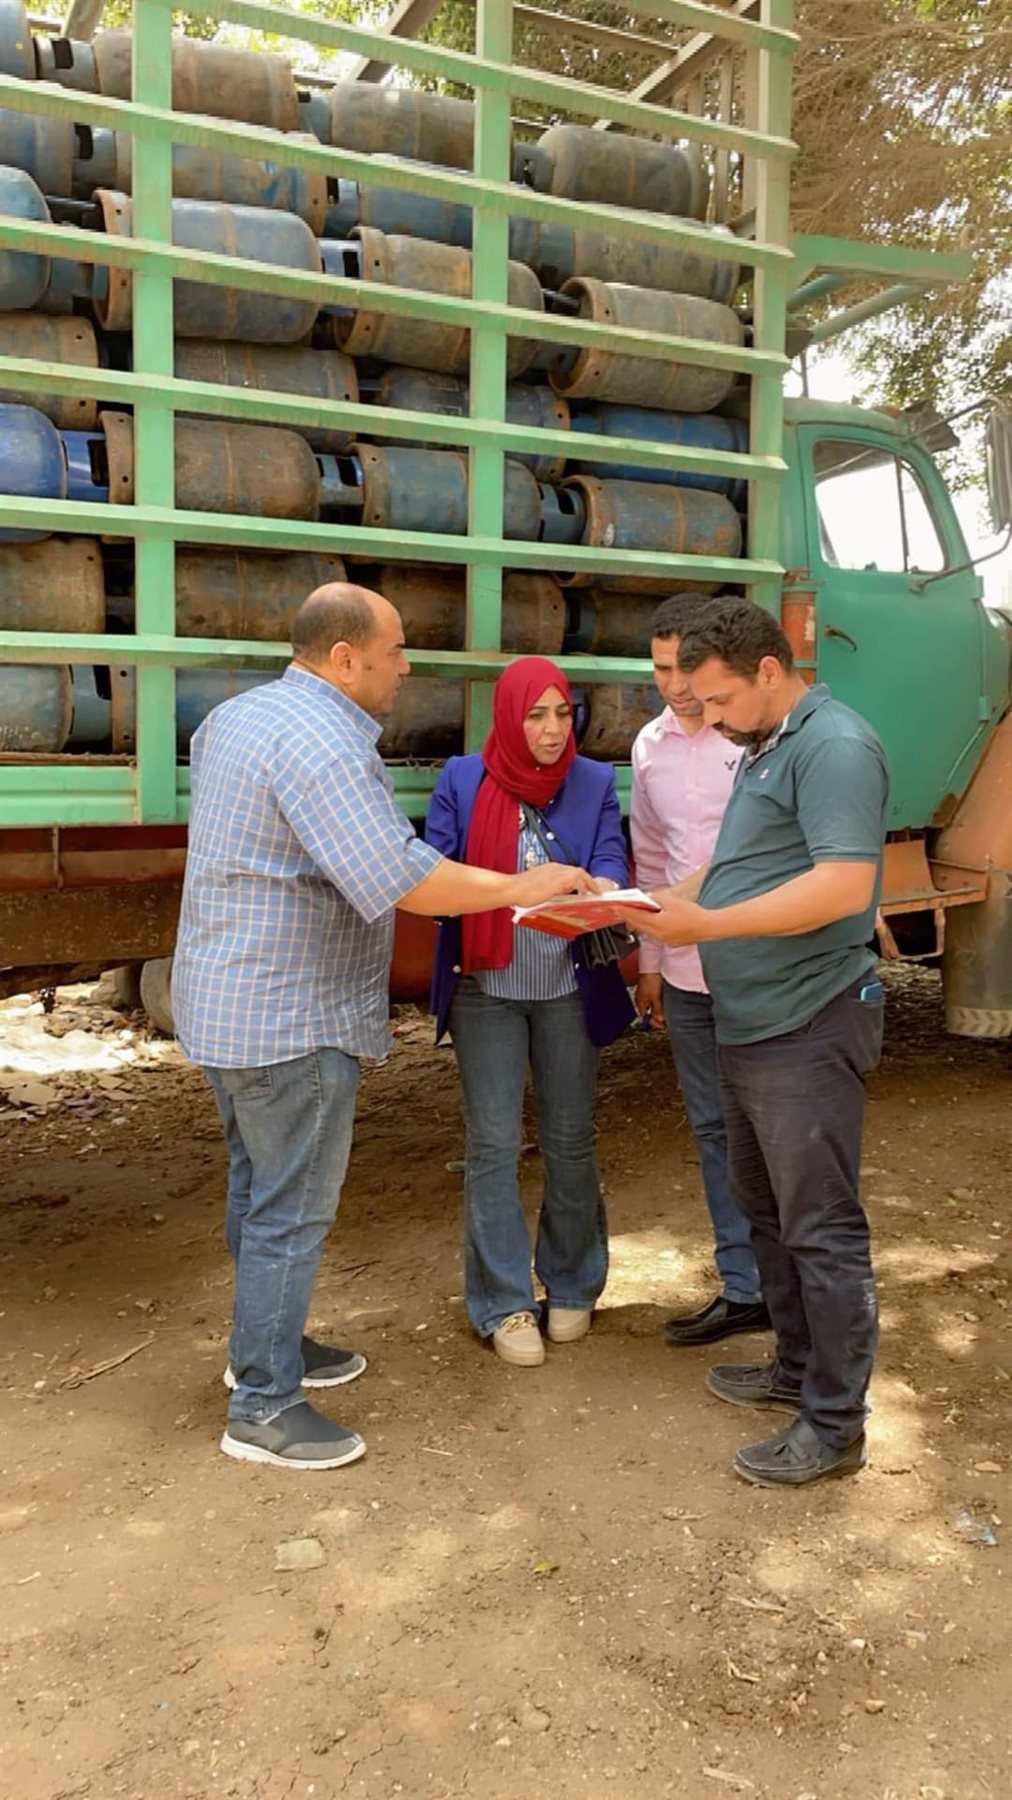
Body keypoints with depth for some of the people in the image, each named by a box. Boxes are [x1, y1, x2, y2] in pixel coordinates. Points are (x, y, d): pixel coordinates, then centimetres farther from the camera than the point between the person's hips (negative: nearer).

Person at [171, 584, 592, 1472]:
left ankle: (265, 1343, 38)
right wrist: (520, 885, -21)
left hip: (223, 1000, 10)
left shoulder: (234, 715, 9)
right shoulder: (322, 743, -23)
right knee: (293, 1210, 1)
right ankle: (263, 1407, 13)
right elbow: (399, 878, -31)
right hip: (294, 1017, -10)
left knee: (259, 1189, 22)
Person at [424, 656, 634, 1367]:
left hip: (568, 988, 1)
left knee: (570, 1140, 10)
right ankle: (504, 1303, 15)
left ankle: (572, 1286, 28)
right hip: (486, 988, -1)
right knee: (494, 1146, 1)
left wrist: (600, 887, -31)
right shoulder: (463, 780, -1)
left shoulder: (594, 782, 2)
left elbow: (611, 864, -7)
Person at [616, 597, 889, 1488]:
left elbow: (845, 883, -24)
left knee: (820, 1225, -1)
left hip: (807, 1029, -10)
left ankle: (834, 1425, 11)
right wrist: (670, 901, 5)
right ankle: (799, 1367, 33)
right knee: (765, 1206, 18)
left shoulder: (833, 746, -14)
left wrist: (707, 924, -24)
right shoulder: (766, 748, 17)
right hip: (748, 1026, 10)